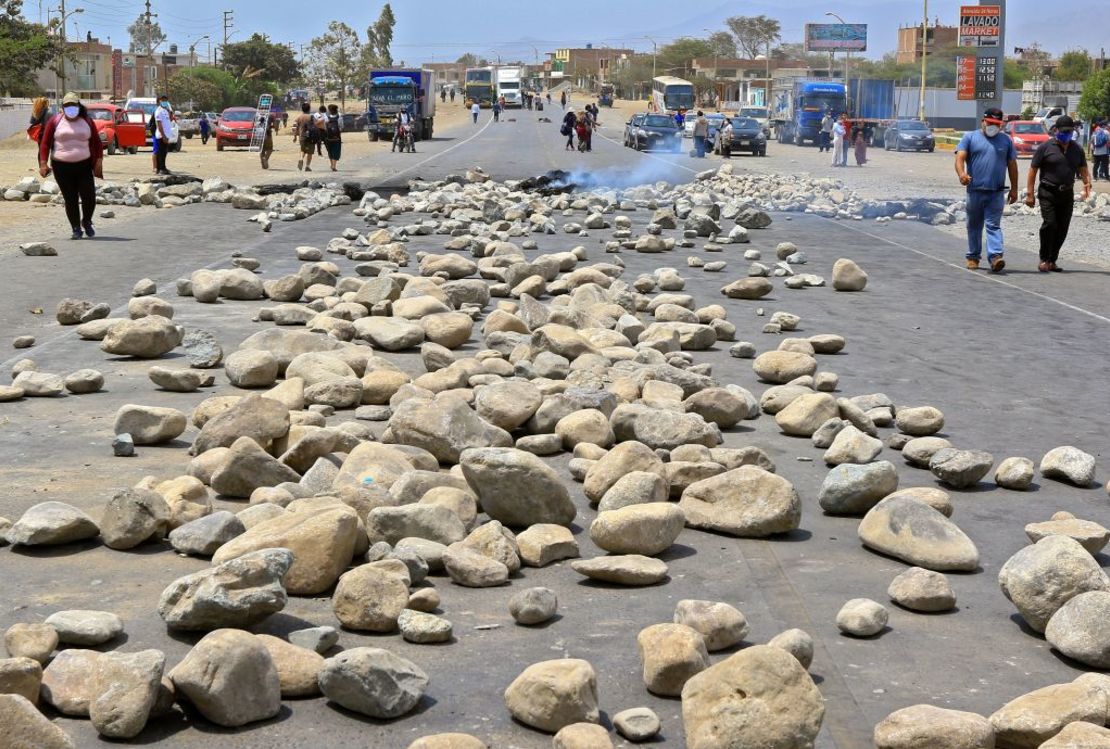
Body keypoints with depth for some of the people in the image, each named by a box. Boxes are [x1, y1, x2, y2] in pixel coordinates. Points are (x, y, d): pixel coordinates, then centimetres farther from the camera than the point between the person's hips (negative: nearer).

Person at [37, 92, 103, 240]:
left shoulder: (87, 121, 8)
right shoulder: (55, 121, 2)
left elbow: (97, 143, 11)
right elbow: (45, 143, 1)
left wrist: (99, 161, 2)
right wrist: (43, 163, -8)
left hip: (84, 166, 1)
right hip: (62, 167, -1)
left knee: (89, 196, -5)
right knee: (70, 199, 1)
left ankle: (87, 222, 21)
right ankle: (76, 228, 13)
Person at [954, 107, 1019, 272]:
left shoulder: (1006, 140, 13)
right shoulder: (970, 137, 6)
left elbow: (1012, 165, 15)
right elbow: (960, 157, -7)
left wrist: (1014, 189, 10)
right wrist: (961, 173, -28)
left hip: (996, 192, 0)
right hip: (975, 191, 0)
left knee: (993, 226, -9)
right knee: (974, 226, 10)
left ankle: (995, 256, -20)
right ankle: (973, 257, 21)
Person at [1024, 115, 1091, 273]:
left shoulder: (1077, 149, 12)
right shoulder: (1045, 147, -3)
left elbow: (1083, 169, 14)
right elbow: (1033, 170, -3)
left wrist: (1087, 183, -9)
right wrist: (1029, 193, -8)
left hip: (1067, 194, 5)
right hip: (1048, 193, -5)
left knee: (1062, 228, 4)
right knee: (1049, 224, -16)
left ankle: (1052, 261, 14)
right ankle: (1044, 260, -6)